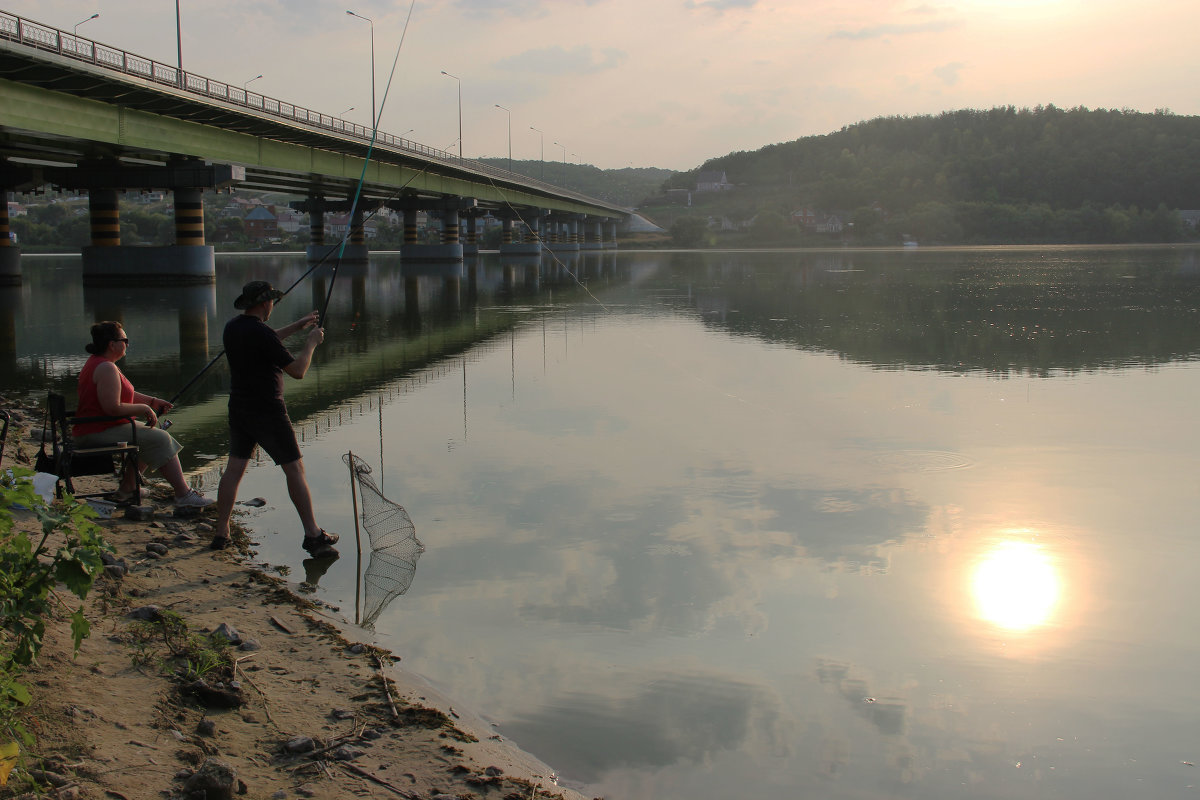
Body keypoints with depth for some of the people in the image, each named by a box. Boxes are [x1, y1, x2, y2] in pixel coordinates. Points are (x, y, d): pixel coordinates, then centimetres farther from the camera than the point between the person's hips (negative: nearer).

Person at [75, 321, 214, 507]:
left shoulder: (96, 362, 15)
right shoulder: (106, 368, -20)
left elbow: (123, 394, 23)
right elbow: (113, 408, -27)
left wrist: (152, 401, 14)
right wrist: (144, 408, -13)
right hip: (98, 434, -11)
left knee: (149, 436, 22)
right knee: (159, 439, -13)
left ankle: (126, 490, 21)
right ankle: (184, 495, -12)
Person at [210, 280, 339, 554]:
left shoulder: (232, 327, 6)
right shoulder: (261, 333, -20)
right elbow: (297, 370, -17)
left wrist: (296, 326, 27)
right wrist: (311, 343, -3)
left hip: (238, 408, 8)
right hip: (267, 412, -8)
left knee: (234, 469, 11)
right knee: (294, 469, 0)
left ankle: (221, 533, 11)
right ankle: (313, 534, 3)